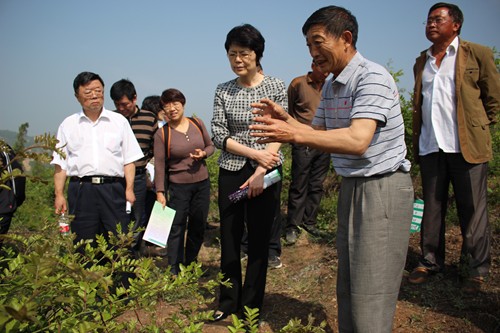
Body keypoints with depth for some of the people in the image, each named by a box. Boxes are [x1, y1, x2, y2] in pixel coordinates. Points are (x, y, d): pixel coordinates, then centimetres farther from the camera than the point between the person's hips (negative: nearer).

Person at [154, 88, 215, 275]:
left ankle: (191, 264, 31)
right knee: (176, 228, -1)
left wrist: (203, 153, -11)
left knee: (198, 226, 13)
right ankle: (174, 270, 10)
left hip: (202, 183, 4)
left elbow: (211, 146, 12)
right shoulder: (162, 134, -8)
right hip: (178, 186, -4)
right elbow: (159, 165, -8)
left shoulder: (197, 123, 0)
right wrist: (160, 192, -11)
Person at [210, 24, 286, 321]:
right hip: (231, 173, 2)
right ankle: (228, 303, 25)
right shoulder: (223, 91, 4)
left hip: (266, 172, -2)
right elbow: (218, 135, -2)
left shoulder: (276, 87, -1)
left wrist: (261, 172, -17)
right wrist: (255, 153, -14)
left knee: (259, 240, 6)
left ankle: (251, 307, 21)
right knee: (229, 240, 8)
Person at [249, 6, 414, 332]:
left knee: (370, 294, -5)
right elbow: (319, 134, 15)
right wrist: (287, 119, -2)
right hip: (351, 186, 9)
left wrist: (294, 134, -33)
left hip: (383, 187, -9)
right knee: (347, 287, 15)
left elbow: (357, 140, -30)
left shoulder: (372, 77, -18)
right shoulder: (330, 88, 11)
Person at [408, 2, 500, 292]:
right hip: (430, 146, 5)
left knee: (472, 209, 2)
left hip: (466, 145, -4)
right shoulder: (422, 62, 16)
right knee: (432, 207, 10)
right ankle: (430, 262, 21)